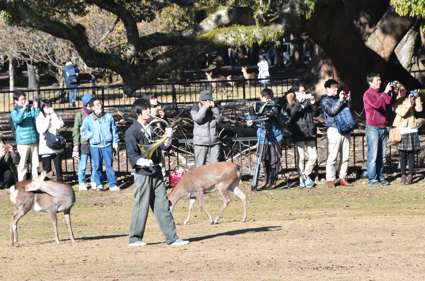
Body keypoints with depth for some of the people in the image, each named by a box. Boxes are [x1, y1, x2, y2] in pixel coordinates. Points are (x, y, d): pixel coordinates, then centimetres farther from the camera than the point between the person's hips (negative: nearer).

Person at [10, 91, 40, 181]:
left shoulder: (31, 109, 5)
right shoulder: (15, 112, -4)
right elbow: (18, 120, -24)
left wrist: (36, 108, -13)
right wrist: (24, 107, -30)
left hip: (34, 141, 4)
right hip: (23, 142, -4)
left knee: (35, 163, 11)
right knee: (23, 163, -2)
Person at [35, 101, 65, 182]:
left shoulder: (55, 116, 7)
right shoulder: (39, 118, -1)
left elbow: (59, 125, -11)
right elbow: (41, 130, -14)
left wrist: (53, 114, -9)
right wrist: (47, 120, -9)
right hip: (45, 147, -2)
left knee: (58, 166, 6)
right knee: (47, 168, -1)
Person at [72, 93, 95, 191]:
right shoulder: (80, 114, -5)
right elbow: (76, 129, -5)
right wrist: (76, 144, -10)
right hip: (84, 143, -4)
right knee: (83, 165, 1)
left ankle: (94, 182, 19)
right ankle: (81, 184, 10)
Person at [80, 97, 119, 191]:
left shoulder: (108, 116, 3)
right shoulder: (88, 119, -1)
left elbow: (114, 130, 8)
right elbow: (83, 132, 5)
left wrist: (115, 142, 6)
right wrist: (92, 135, -7)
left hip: (107, 145, 0)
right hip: (95, 146, 0)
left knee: (109, 165, 0)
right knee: (97, 166, 6)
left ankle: (112, 184, 5)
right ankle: (98, 183, 20)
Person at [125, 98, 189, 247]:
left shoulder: (152, 128, 11)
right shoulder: (132, 131, -10)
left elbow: (163, 145, 20)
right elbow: (132, 155, -14)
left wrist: (168, 137, -1)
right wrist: (143, 162, -33)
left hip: (156, 172, 7)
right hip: (142, 173, -7)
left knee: (163, 206, 6)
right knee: (141, 206, 0)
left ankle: (172, 237, 7)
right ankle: (135, 238, 11)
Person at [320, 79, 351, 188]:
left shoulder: (338, 98, 19)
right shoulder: (325, 100, 2)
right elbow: (332, 111, -14)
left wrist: (347, 100, 8)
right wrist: (340, 100, -13)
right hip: (334, 129, -6)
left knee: (345, 156, 4)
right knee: (333, 156, -8)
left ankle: (343, 178, 9)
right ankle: (330, 180, -5)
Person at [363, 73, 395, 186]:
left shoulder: (380, 94, 15)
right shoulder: (368, 94, -7)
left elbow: (389, 104, 11)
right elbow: (376, 104, -22)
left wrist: (391, 93, 0)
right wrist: (385, 93, -20)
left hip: (383, 128, 7)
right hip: (373, 128, -7)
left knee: (381, 155, 8)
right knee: (373, 155, -6)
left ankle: (380, 177, 12)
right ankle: (372, 179, -4)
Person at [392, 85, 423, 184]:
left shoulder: (410, 99, 11)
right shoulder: (396, 102, 3)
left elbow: (419, 109, -1)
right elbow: (402, 113, -11)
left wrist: (417, 98, -4)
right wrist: (409, 104, -15)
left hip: (411, 129, 2)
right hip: (401, 130, -2)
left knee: (411, 153, -2)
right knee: (402, 154, 0)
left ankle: (410, 175, 1)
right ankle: (403, 175, 7)